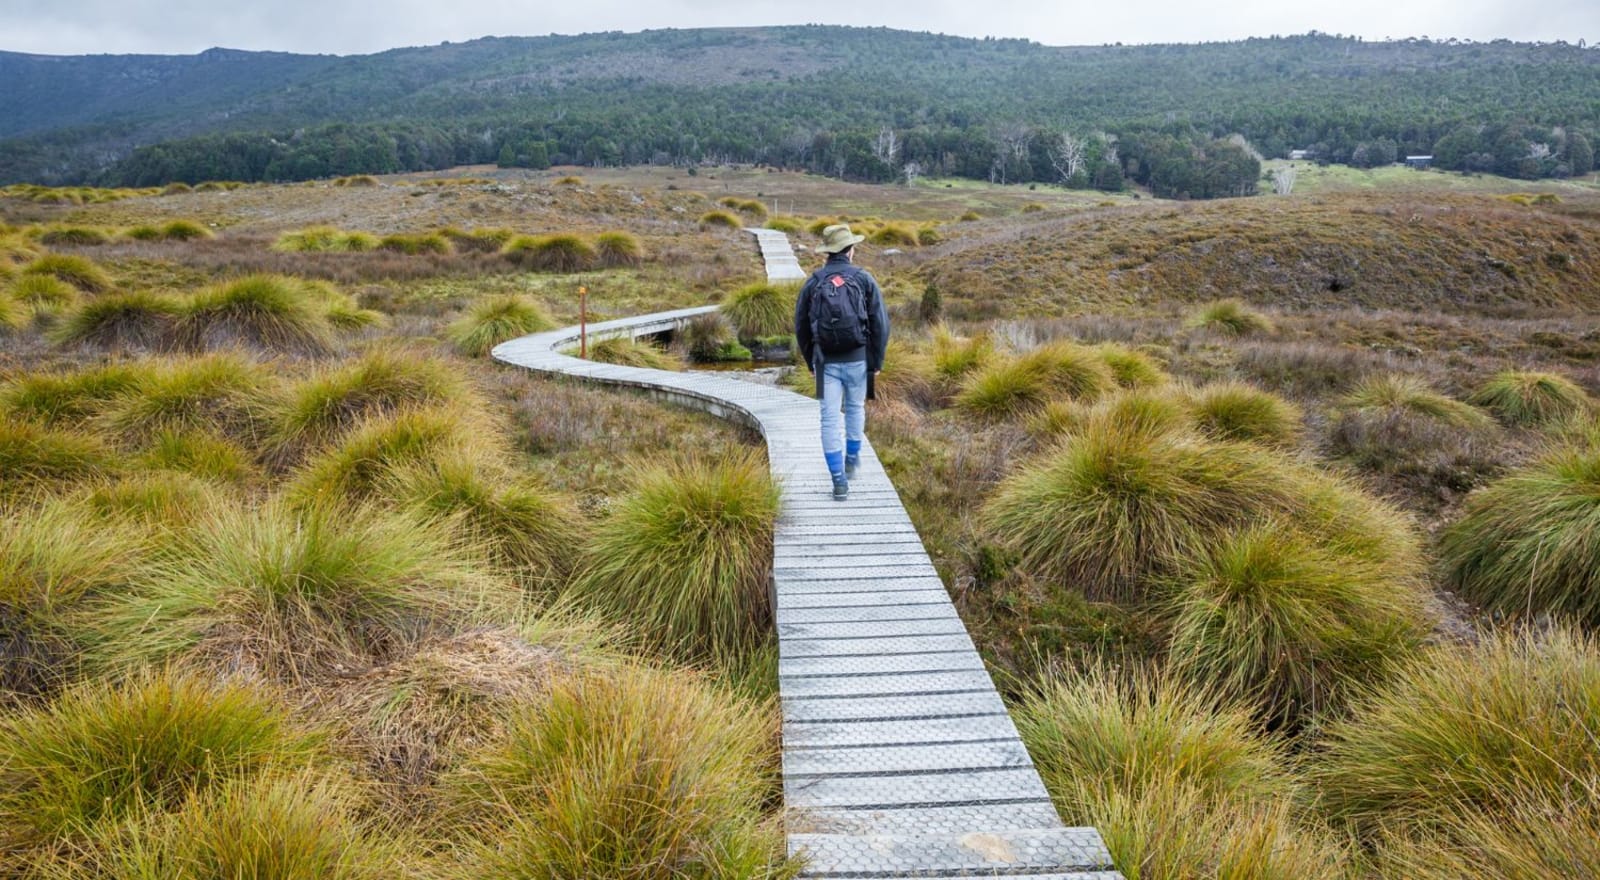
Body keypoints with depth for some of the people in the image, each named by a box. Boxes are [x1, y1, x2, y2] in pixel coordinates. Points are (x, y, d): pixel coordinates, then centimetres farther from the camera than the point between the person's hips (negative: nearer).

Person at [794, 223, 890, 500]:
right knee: (855, 408, 23)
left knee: (830, 419, 1)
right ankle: (851, 460, 39)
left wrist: (810, 362, 18)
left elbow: (801, 327, 6)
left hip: (826, 361, 0)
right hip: (858, 359, 0)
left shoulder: (812, 283, 1)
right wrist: (877, 362, 1)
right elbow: (880, 324, -7)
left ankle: (840, 482, -3)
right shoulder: (864, 279, -4)